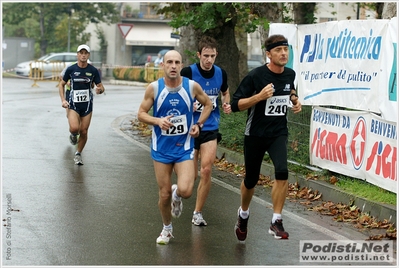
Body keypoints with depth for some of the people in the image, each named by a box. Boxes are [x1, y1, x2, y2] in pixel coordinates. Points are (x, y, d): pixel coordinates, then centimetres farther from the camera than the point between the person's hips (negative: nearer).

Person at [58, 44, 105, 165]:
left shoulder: (93, 70, -2)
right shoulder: (70, 69, -4)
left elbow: (101, 86, 5)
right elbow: (62, 84, 7)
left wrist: (100, 90, -20)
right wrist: (63, 100, -5)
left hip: (87, 105, 2)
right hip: (73, 104, -2)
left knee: (84, 132, 3)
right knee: (74, 128, -23)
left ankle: (78, 154, 25)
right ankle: (73, 135, 15)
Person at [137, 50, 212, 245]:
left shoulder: (192, 86, -6)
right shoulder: (154, 88, -8)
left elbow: (208, 104, 11)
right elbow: (141, 114, -2)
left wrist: (198, 124, -1)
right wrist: (158, 121, -20)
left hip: (184, 147, 0)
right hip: (161, 148, 0)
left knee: (185, 191, -17)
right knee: (164, 195, 5)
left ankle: (176, 195, 21)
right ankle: (167, 229, 31)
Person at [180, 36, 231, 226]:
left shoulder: (221, 73, 0)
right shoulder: (188, 72, -12)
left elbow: (225, 92, 20)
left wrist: (226, 105, 0)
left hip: (210, 127, 2)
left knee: (206, 170, -8)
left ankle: (198, 213, 6)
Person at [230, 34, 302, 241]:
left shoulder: (290, 74, 1)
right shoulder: (256, 75, -15)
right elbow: (236, 105, -15)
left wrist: (294, 100, 3)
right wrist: (259, 96, -28)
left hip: (278, 133, 2)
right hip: (255, 134, -2)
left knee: (282, 172, -22)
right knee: (251, 179, 11)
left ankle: (276, 222, -14)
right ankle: (243, 214, 41)